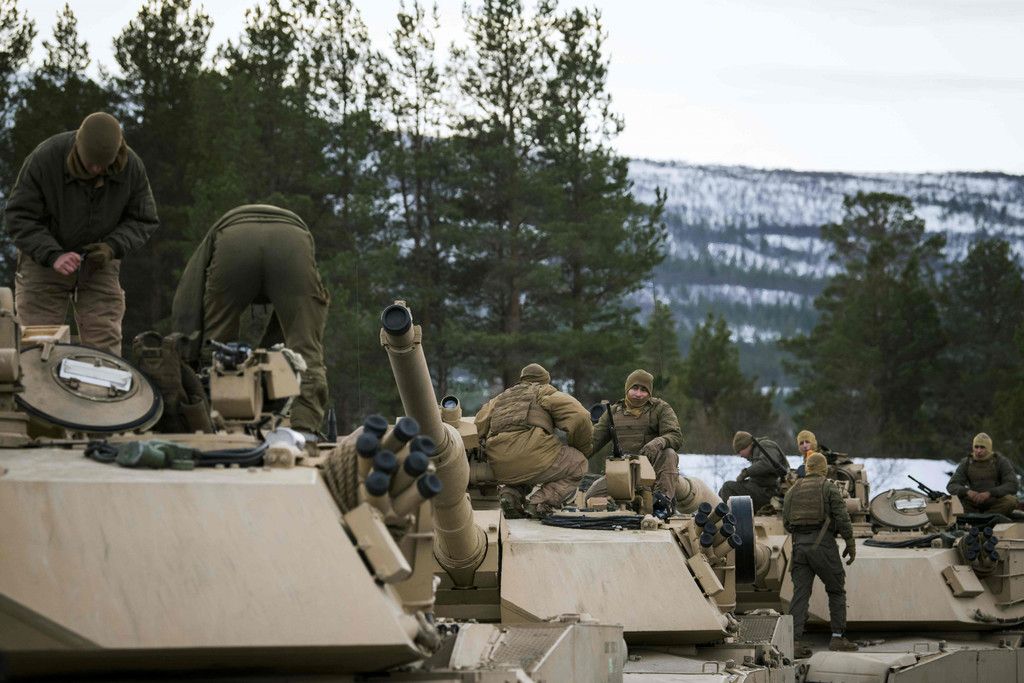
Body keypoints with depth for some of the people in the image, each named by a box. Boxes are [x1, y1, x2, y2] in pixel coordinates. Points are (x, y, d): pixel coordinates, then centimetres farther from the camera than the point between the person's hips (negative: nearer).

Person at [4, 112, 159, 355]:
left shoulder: (132, 167, -12)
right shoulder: (44, 159, -20)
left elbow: (144, 222, -1)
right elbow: (18, 218, -16)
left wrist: (113, 247, -21)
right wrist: (53, 255, -30)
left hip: (99, 263, 2)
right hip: (43, 262, -2)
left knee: (105, 345, -3)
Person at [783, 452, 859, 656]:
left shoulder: (793, 491, 12)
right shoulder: (829, 488, -2)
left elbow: (786, 522, 10)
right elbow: (842, 518, -9)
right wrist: (851, 544, -2)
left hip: (800, 545, 4)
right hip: (823, 545, -4)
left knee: (800, 593, 2)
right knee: (836, 590, 10)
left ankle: (794, 641, -10)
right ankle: (837, 637, 7)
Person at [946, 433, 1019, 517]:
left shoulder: (1001, 462, -5)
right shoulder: (966, 463, 1)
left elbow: (1013, 485, -16)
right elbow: (952, 486, -6)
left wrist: (989, 493, -31)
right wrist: (967, 491, -29)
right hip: (974, 504, 1)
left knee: (1011, 500, -33)